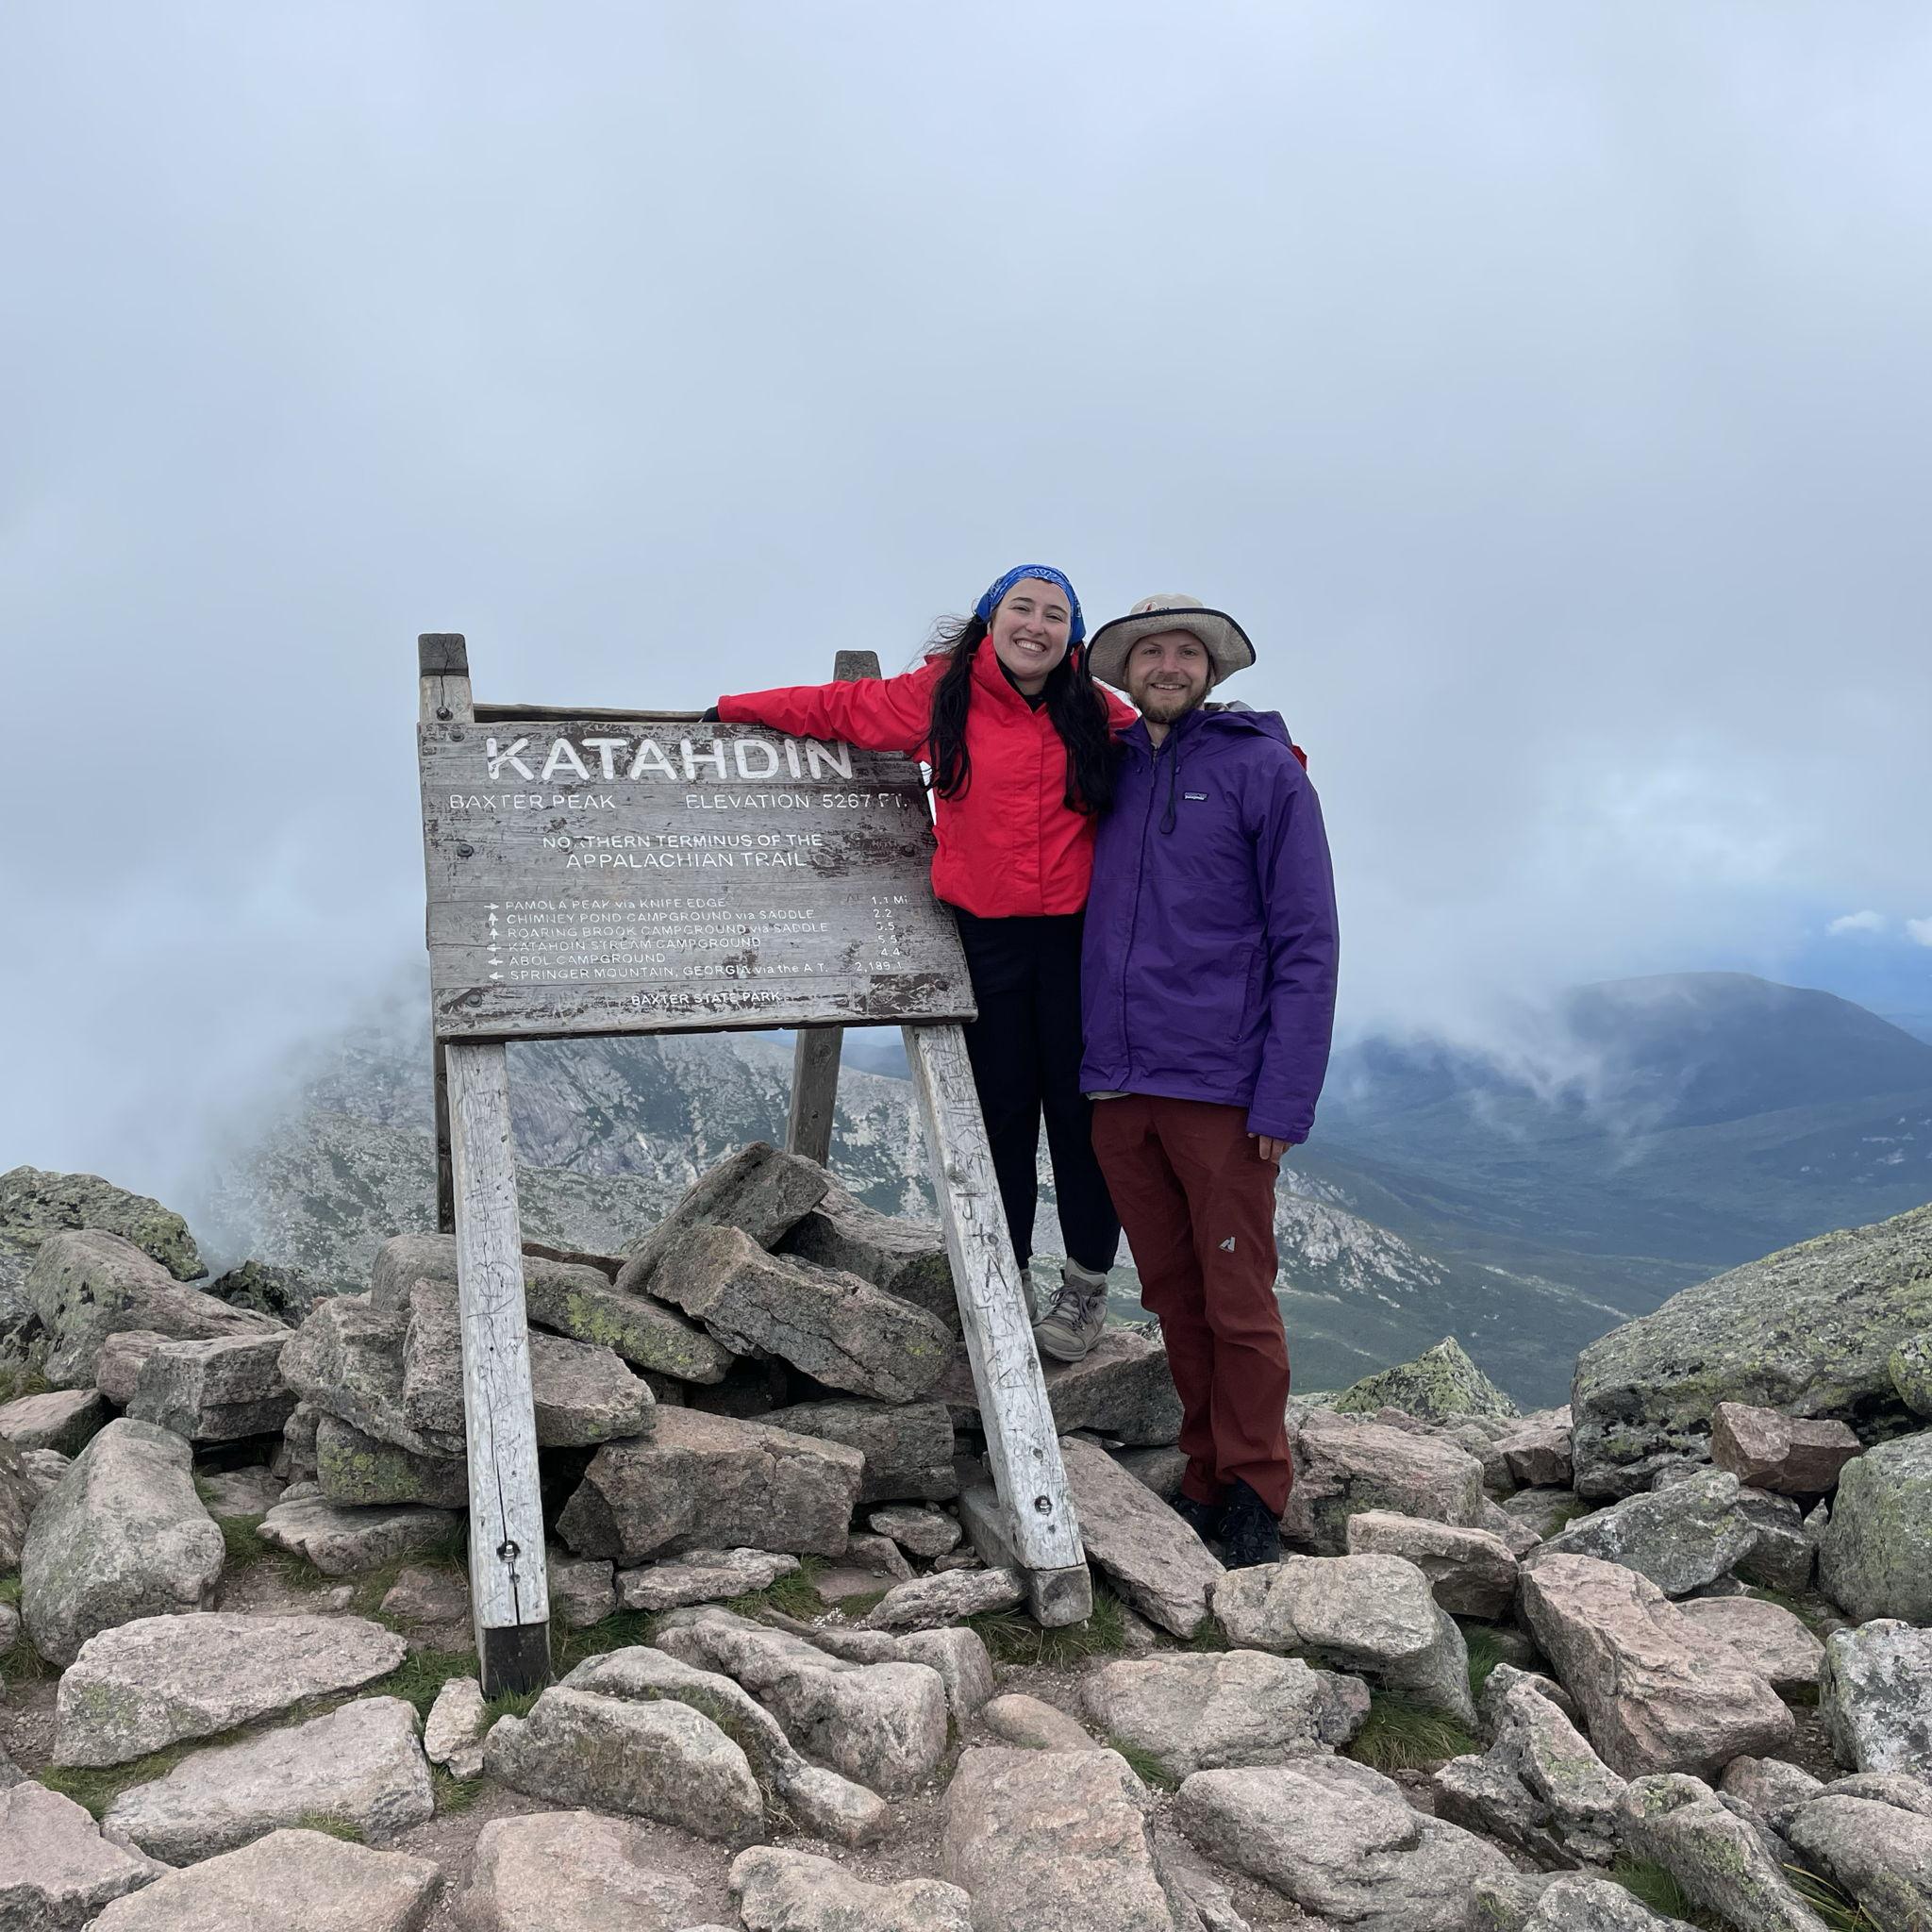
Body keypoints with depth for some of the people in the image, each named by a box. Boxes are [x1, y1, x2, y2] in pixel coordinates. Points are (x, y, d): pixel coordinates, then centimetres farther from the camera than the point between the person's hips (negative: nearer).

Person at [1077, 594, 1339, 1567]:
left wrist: (1285, 1100, -14)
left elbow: (1306, 943, -6)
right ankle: (1206, 1480, 25)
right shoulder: (1105, 773, 14)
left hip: (1222, 1089, -5)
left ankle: (1255, 1497, 16)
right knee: (1172, 1298, 12)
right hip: (1116, 1087, 5)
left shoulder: (1263, 767, -1)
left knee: (1238, 1303, 1)